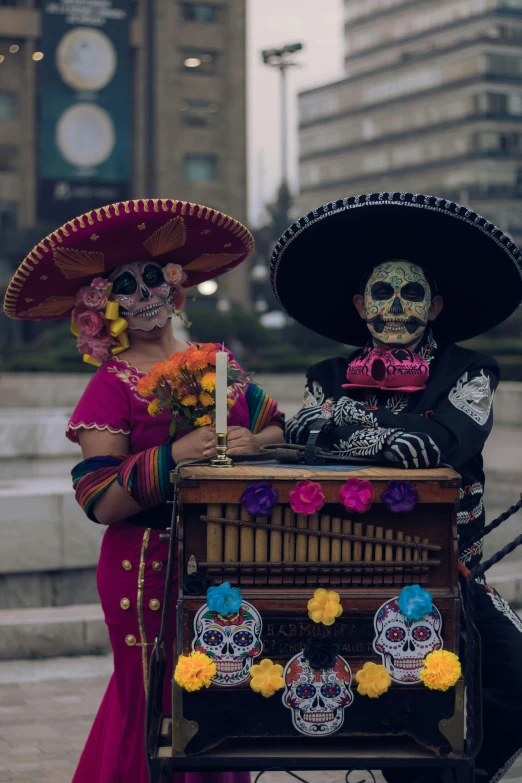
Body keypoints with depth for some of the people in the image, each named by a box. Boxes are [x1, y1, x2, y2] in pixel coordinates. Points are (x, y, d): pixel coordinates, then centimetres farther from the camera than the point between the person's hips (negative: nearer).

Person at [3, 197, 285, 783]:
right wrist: (174, 455, -24)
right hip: (148, 565, -5)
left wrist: (253, 441, -13)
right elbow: (99, 504, -11)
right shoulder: (112, 386, -4)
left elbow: (282, 428, 9)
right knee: (157, 702, -3)